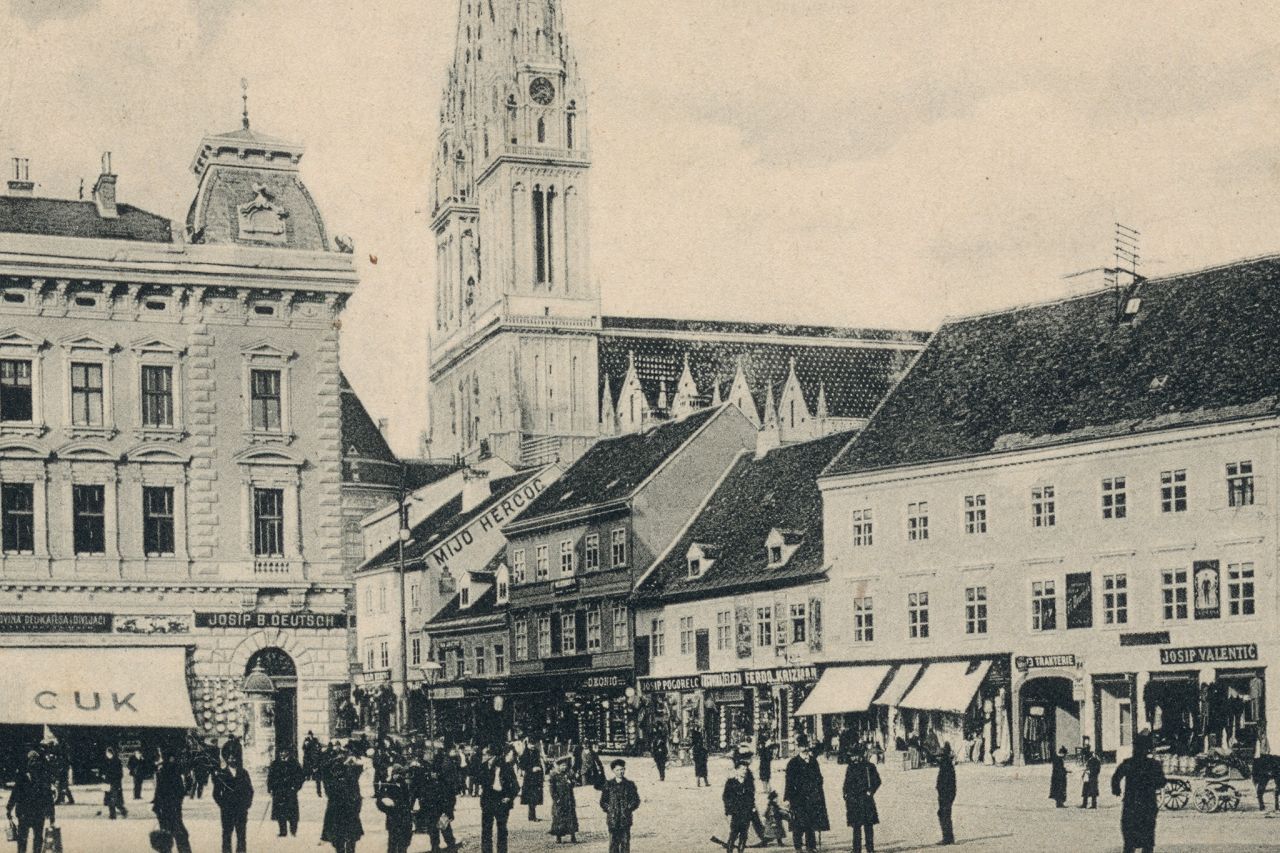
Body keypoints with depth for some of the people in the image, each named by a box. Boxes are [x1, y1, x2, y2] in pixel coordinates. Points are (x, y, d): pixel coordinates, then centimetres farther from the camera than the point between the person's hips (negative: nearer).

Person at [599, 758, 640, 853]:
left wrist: (629, 809, -4)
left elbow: (636, 800, 8)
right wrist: (609, 810, -3)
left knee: (625, 842, 0)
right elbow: (603, 802, 9)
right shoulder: (608, 785, 6)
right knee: (613, 842, -1)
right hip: (613, 819, 0)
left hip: (626, 820, 0)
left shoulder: (630, 784, 7)